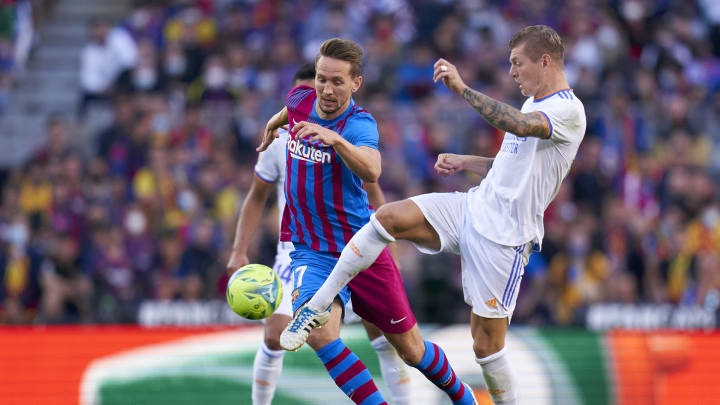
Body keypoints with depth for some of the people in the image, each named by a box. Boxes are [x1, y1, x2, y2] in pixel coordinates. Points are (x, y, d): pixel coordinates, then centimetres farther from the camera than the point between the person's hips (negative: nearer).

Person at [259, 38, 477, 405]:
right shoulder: (300, 101, -4)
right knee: (318, 332, -28)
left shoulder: (359, 124, -19)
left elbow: (371, 173, -42)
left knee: (410, 349, 8)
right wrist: (274, 122, 37)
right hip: (312, 252, 3)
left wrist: (336, 139, -57)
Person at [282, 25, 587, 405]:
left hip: (504, 236, -8)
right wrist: (464, 162, 19)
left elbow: (520, 126, -35)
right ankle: (315, 308, -12)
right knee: (388, 218, -15)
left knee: (486, 344, -6)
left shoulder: (568, 110, -14)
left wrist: (462, 89, -39)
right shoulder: (532, 103, 17)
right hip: (472, 207, 8)